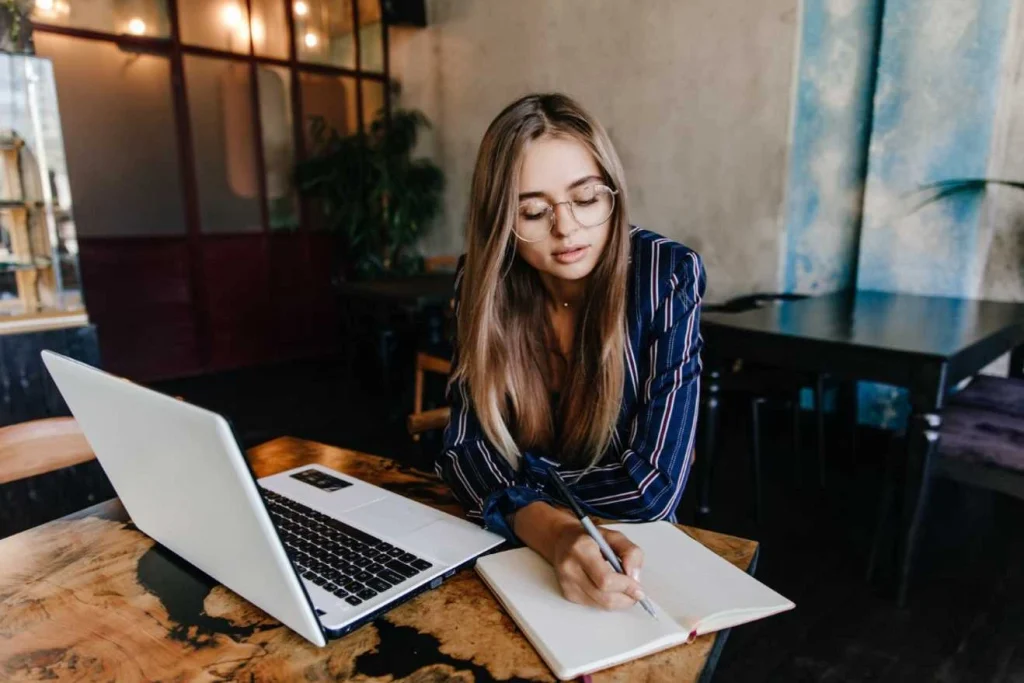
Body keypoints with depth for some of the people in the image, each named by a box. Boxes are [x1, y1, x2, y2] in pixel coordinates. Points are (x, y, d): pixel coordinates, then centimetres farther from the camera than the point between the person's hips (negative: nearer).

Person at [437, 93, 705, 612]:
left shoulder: (667, 276, -17)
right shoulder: (483, 281, -10)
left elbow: (652, 487, -19)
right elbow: (464, 448, -14)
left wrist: (516, 467, -12)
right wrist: (555, 533, -31)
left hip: (632, 549, -1)